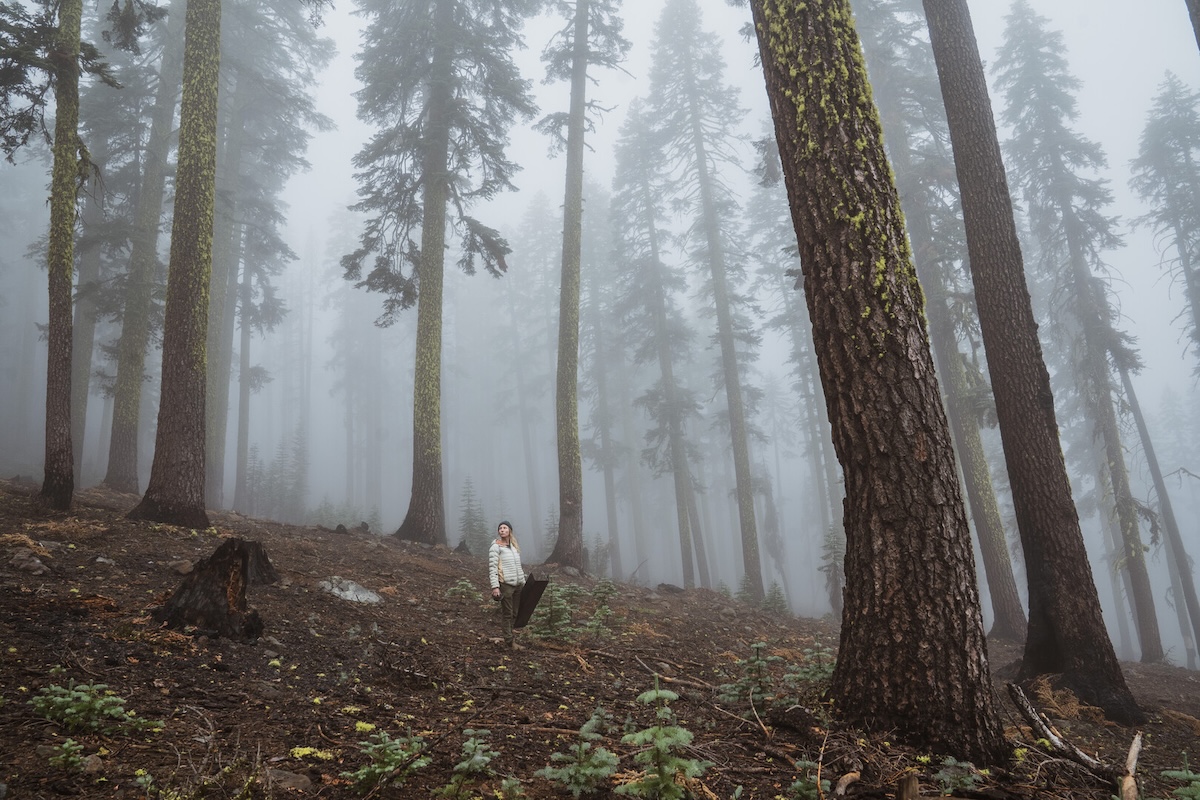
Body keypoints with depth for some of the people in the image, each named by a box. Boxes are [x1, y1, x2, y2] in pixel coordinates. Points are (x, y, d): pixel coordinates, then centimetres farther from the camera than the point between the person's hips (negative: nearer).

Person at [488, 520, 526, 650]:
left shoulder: (515, 546, 14)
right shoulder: (496, 546, -6)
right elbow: (492, 567, -12)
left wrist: (524, 583, 17)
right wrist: (495, 586, -19)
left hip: (517, 584, 6)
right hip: (505, 584, -6)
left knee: (514, 613, 9)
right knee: (507, 613, 1)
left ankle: (508, 639, 18)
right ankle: (510, 641, 9)